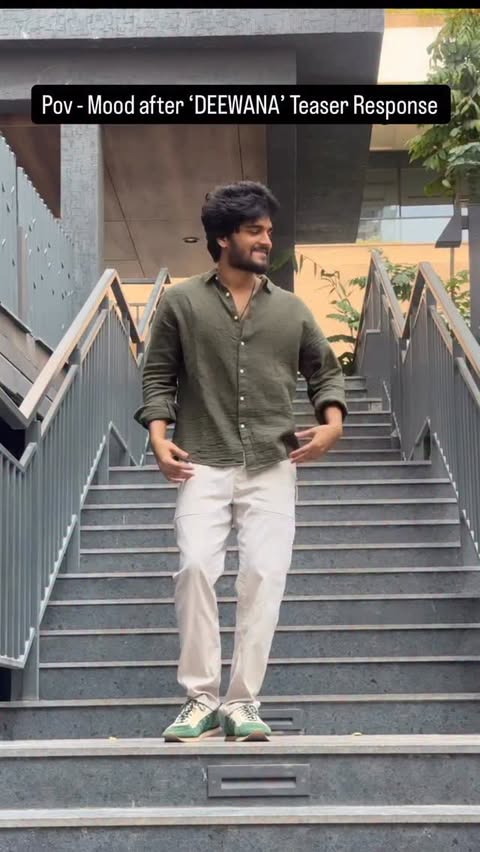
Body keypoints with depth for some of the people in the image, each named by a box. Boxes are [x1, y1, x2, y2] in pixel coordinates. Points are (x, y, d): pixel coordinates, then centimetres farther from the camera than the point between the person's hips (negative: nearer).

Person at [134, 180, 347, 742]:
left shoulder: (291, 309, 13)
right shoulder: (181, 303, 7)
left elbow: (325, 370, 20)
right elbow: (158, 375, 8)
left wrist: (332, 422, 1)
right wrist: (159, 437, -7)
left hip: (271, 467, 2)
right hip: (204, 466, -2)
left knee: (265, 573, -9)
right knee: (196, 566, -17)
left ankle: (242, 702, -4)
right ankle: (201, 700, -9)